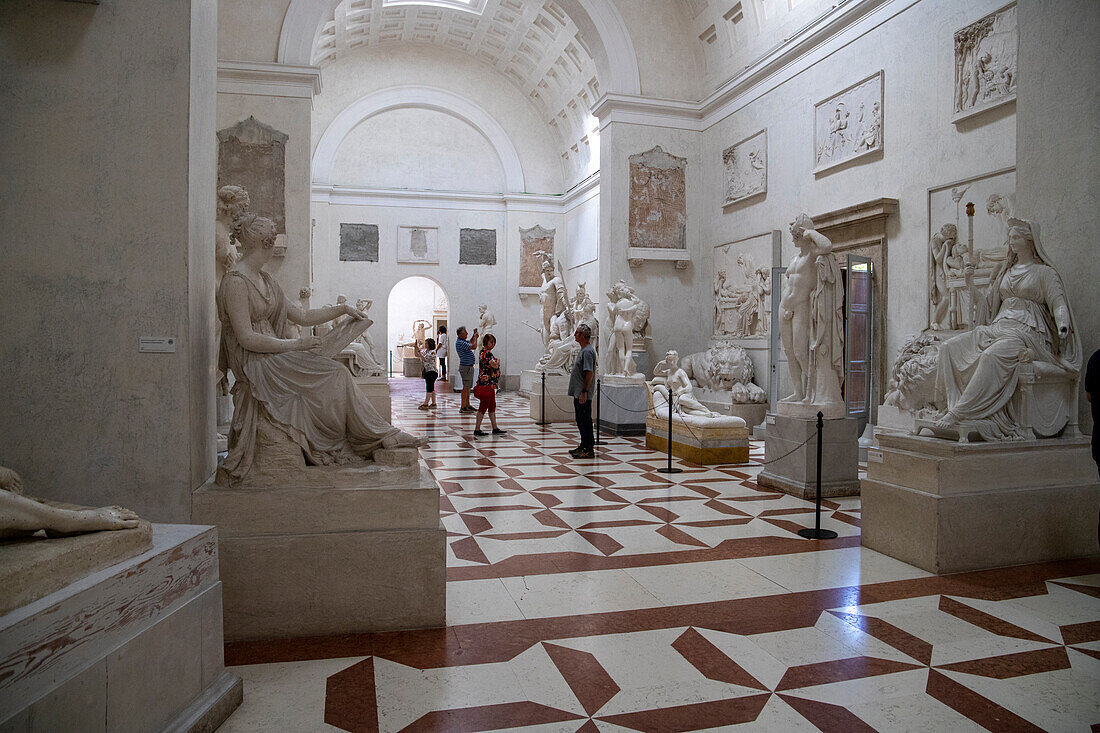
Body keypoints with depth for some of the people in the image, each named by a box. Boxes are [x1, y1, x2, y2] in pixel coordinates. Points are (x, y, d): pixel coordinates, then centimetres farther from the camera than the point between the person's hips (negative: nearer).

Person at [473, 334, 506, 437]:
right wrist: (498, 361, -1)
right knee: (483, 406, -5)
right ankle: (477, 429, 1)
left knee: (492, 406, 13)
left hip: (490, 385, 10)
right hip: (486, 383, -10)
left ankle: (495, 428, 19)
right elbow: (494, 366, -22)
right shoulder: (487, 352, -16)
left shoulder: (483, 351, 15)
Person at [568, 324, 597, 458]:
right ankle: (583, 446, 26)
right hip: (578, 394, 11)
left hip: (583, 395, -11)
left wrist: (584, 392, -23)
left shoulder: (588, 351, -17)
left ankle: (589, 450, -2)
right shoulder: (583, 350, 16)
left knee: (585, 421, -6)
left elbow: (590, 373, -22)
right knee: (580, 421, 16)